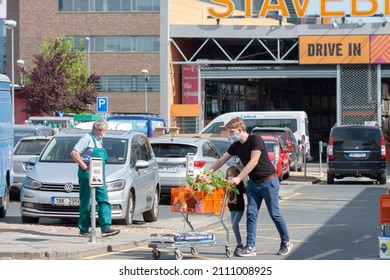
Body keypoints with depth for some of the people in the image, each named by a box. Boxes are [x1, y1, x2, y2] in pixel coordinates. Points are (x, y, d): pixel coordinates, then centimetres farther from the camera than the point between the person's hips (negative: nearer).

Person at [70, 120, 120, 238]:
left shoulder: (99, 140, 16)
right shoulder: (87, 138, -10)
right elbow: (74, 153, -16)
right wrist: (84, 166, -16)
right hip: (87, 174, -8)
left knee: (103, 200, -2)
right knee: (85, 202, -2)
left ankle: (106, 227, -7)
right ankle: (84, 230, 5)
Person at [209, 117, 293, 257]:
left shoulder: (255, 140, -17)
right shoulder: (236, 146, 5)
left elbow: (253, 161, -24)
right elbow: (221, 160, 9)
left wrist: (238, 178, -28)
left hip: (268, 180, -7)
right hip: (253, 182, 7)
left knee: (275, 214, -2)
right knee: (251, 214, -1)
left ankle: (286, 242, 13)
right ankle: (250, 247, -2)